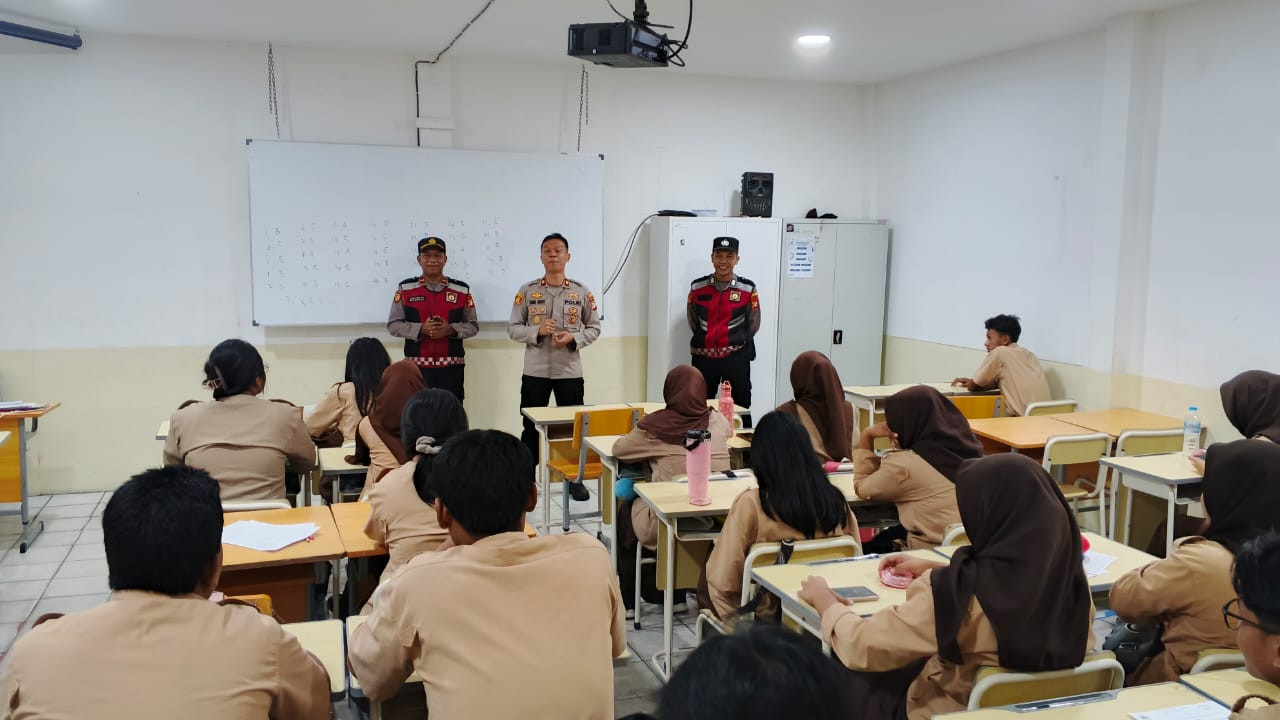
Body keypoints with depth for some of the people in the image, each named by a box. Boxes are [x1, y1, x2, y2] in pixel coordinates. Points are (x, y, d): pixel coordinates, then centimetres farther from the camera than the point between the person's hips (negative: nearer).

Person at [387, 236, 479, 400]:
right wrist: (421, 329, -14)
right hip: (417, 367, 0)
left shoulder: (462, 290, 6)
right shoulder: (405, 289, 5)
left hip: (451, 368, 1)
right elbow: (393, 325, 2)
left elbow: (473, 325, 7)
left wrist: (450, 329, -12)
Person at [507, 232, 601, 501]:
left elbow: (594, 328, 6)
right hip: (535, 371, 0)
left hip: (569, 371, 0)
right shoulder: (527, 291, 0)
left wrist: (573, 339, -12)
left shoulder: (581, 292, 1)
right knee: (531, 427, 7)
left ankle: (575, 479, 20)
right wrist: (537, 331, -16)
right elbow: (513, 328, 1)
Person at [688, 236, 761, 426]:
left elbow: (753, 325, 5)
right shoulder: (697, 287, 0)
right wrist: (707, 342, 9)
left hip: (736, 358, -2)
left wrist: (736, 343, 7)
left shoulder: (748, 289, -4)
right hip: (704, 357, 2)